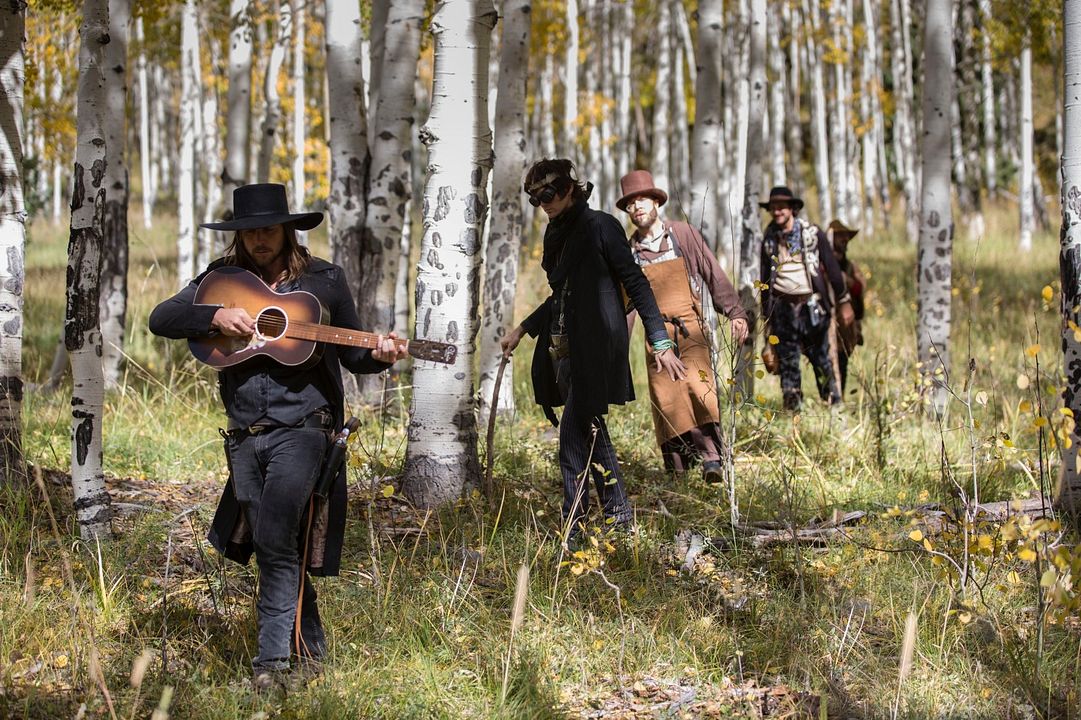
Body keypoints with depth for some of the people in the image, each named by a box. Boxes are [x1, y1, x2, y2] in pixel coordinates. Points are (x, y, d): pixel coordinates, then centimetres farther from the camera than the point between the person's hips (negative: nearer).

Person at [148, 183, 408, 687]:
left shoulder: (323, 280, 3)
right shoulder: (223, 279, 7)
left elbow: (351, 355, 8)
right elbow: (161, 320, 0)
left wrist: (378, 356, -14)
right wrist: (215, 316, -15)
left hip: (301, 427, -4)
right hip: (244, 434, 4)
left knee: (274, 535, -20)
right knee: (279, 546, 10)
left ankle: (273, 656, -16)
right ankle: (309, 645, 25)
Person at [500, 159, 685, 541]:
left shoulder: (599, 226, -9)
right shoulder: (556, 234, 15)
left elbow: (636, 284, -10)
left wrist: (661, 342, -14)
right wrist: (522, 329, 26)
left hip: (593, 346, -8)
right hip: (564, 347, 8)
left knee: (574, 435, -11)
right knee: (590, 429, 9)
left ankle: (573, 526, -9)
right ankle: (618, 516, 15)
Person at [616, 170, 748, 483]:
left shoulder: (683, 234, 2)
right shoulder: (629, 251, 9)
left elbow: (714, 275, 4)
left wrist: (735, 313, -3)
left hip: (692, 330, -3)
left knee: (700, 387, -18)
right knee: (665, 399, -3)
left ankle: (712, 457, -21)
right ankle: (677, 466, 2)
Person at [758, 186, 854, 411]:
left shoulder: (813, 233, 2)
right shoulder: (769, 240, 10)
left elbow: (832, 268, 3)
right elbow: (765, 279, 17)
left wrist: (844, 302, 0)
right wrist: (766, 315, 15)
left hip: (811, 305, -2)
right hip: (782, 307, 2)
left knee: (821, 358, 1)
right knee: (787, 361, -1)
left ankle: (834, 405, 9)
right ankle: (793, 407, 3)